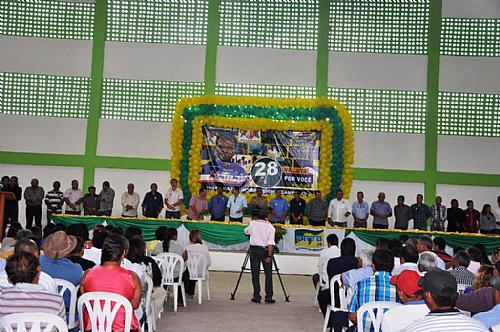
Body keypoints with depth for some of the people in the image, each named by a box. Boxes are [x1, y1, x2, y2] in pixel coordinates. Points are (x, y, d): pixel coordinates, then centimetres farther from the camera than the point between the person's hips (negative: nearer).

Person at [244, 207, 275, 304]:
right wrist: (269, 256, -14)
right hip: (265, 250, -3)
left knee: (255, 274, 7)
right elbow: (271, 243, -15)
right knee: (268, 274, 7)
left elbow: (246, 232, 21)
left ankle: (256, 297, 9)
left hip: (253, 250, 3)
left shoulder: (252, 224, 1)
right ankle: (268, 297, 6)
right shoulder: (270, 227, -9)